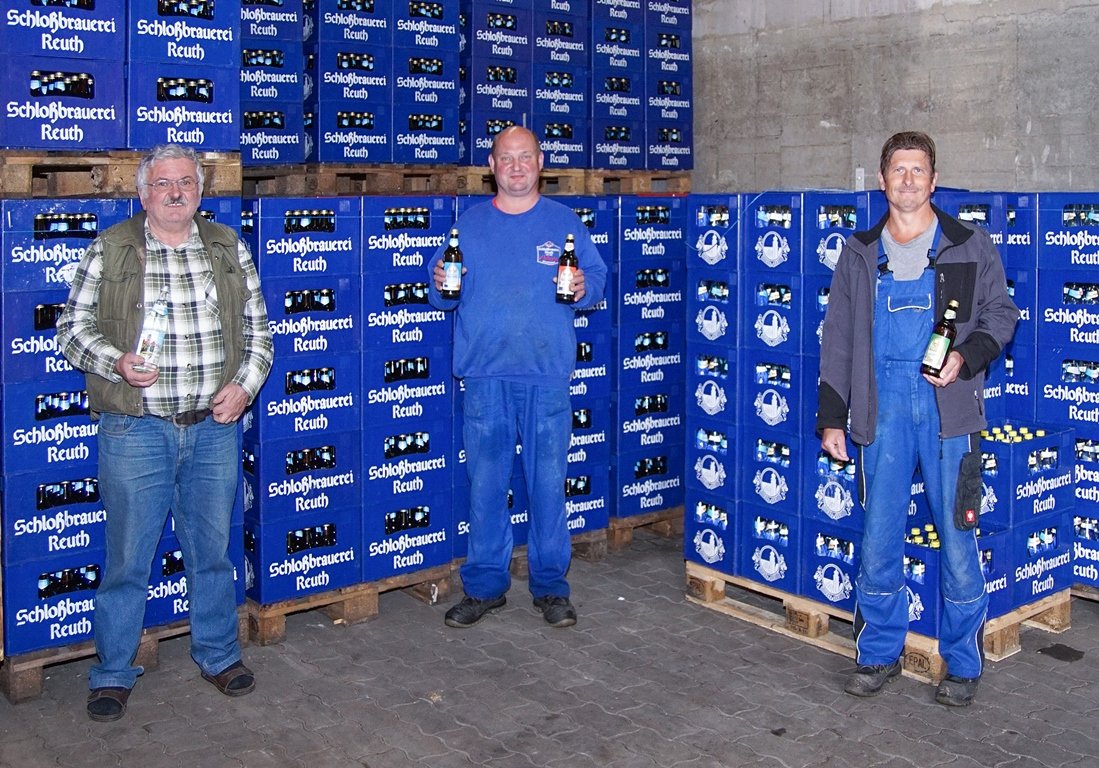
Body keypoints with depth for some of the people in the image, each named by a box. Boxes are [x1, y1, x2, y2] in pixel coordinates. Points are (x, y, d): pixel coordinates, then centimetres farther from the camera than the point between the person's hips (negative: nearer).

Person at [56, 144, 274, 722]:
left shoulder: (228, 247, 8)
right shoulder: (109, 249, 0)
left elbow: (257, 326, 11)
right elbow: (73, 326, 1)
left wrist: (244, 384, -3)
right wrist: (116, 363, -16)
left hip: (214, 429, 3)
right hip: (135, 431, -2)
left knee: (213, 549, 14)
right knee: (127, 557, 5)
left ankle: (218, 654, 31)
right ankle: (113, 673, 21)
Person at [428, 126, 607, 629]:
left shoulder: (565, 223, 8)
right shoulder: (469, 224, 10)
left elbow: (597, 279, 6)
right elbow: (443, 295, 10)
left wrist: (584, 289, -15)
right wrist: (442, 286, -12)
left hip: (547, 374, -1)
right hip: (485, 374, 1)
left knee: (548, 482, 3)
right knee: (485, 483, 4)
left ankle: (551, 586, 16)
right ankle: (484, 586, 17)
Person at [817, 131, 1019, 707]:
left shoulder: (971, 247, 6)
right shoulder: (859, 253, 12)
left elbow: (1001, 312, 10)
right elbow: (838, 338, 12)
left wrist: (966, 356, -11)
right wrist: (832, 418, 8)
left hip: (948, 406, -2)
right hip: (882, 407, 2)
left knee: (957, 536, 0)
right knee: (878, 536, 4)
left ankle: (962, 663, 15)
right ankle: (879, 653, 20)